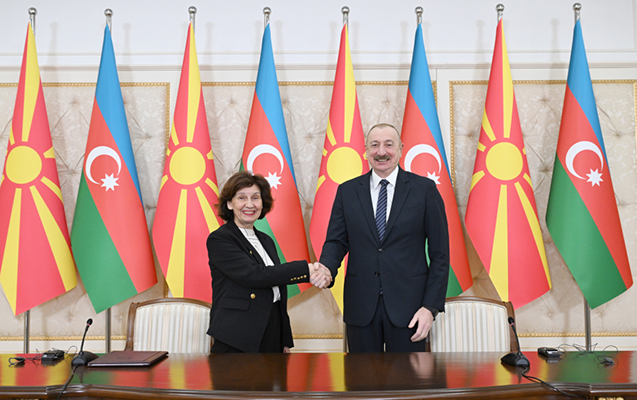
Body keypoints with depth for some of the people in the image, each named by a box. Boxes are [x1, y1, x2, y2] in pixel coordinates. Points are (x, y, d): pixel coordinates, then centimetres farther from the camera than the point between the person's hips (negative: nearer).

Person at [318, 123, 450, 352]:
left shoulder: (425, 189, 0)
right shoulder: (347, 191, 7)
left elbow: (440, 254, -1)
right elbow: (336, 241, 4)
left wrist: (431, 307, -8)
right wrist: (326, 269, -19)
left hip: (407, 307, -2)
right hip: (361, 307, 2)